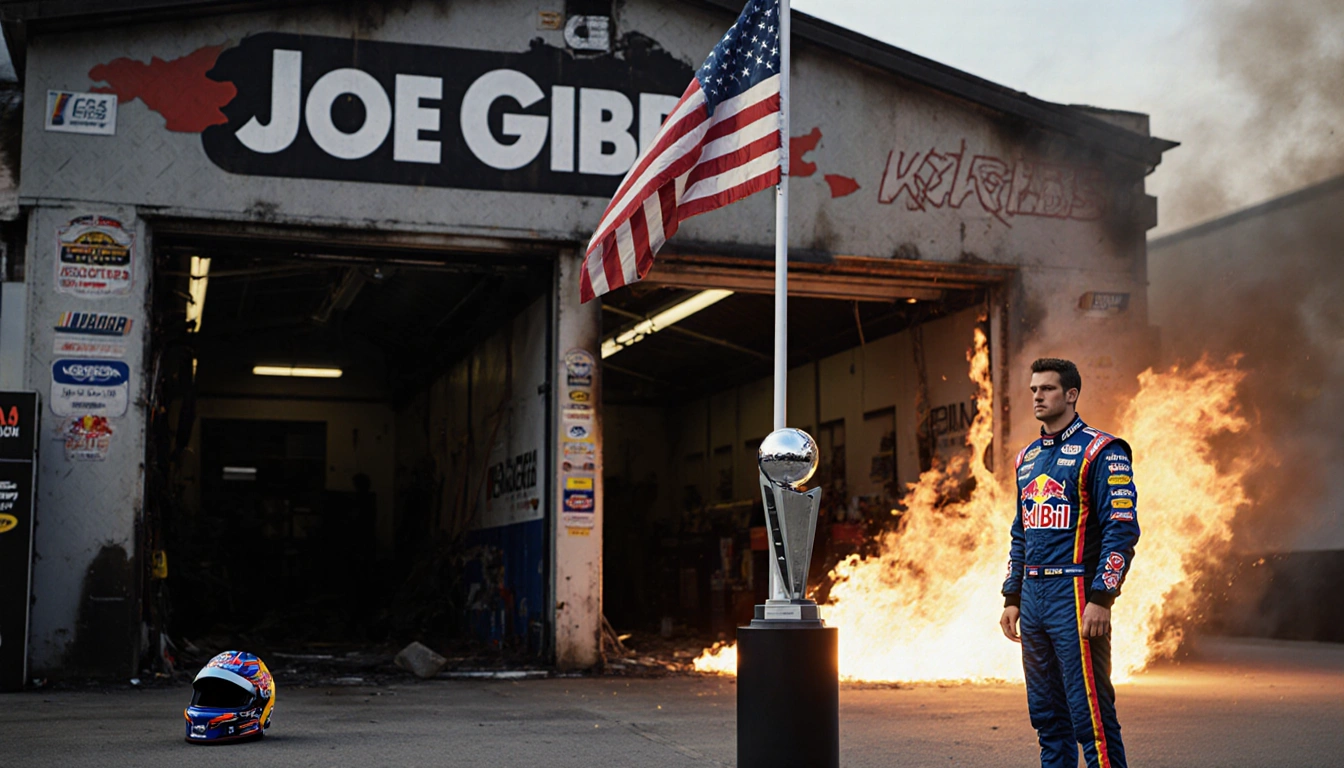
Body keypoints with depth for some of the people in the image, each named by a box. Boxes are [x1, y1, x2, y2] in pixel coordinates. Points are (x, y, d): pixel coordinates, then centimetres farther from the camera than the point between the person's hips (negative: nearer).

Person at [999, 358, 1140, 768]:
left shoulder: (1101, 452, -6)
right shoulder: (1027, 457, 18)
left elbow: (1122, 529, -12)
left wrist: (1101, 599, -18)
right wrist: (1012, 598, 16)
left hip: (1075, 599, -7)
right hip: (1033, 597, 8)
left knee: (1091, 713, -9)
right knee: (1046, 714, 11)